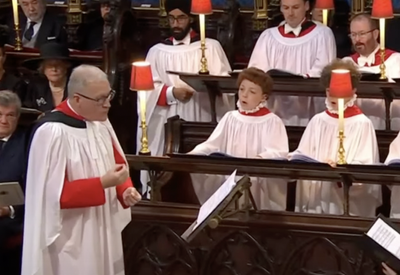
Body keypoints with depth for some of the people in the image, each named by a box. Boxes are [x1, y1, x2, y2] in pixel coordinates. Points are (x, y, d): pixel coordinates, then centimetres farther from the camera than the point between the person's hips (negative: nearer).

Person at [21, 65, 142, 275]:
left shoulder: (100, 122, 4)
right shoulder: (53, 132, -21)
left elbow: (118, 163, 15)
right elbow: (55, 193, -22)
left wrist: (125, 190, -5)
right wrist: (103, 184, -26)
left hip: (103, 229, 8)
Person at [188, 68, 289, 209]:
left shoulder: (273, 122, -2)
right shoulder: (230, 118, 10)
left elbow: (279, 153, -14)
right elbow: (212, 145, 2)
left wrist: (260, 158, -33)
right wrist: (193, 153, -16)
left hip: (261, 186, -3)